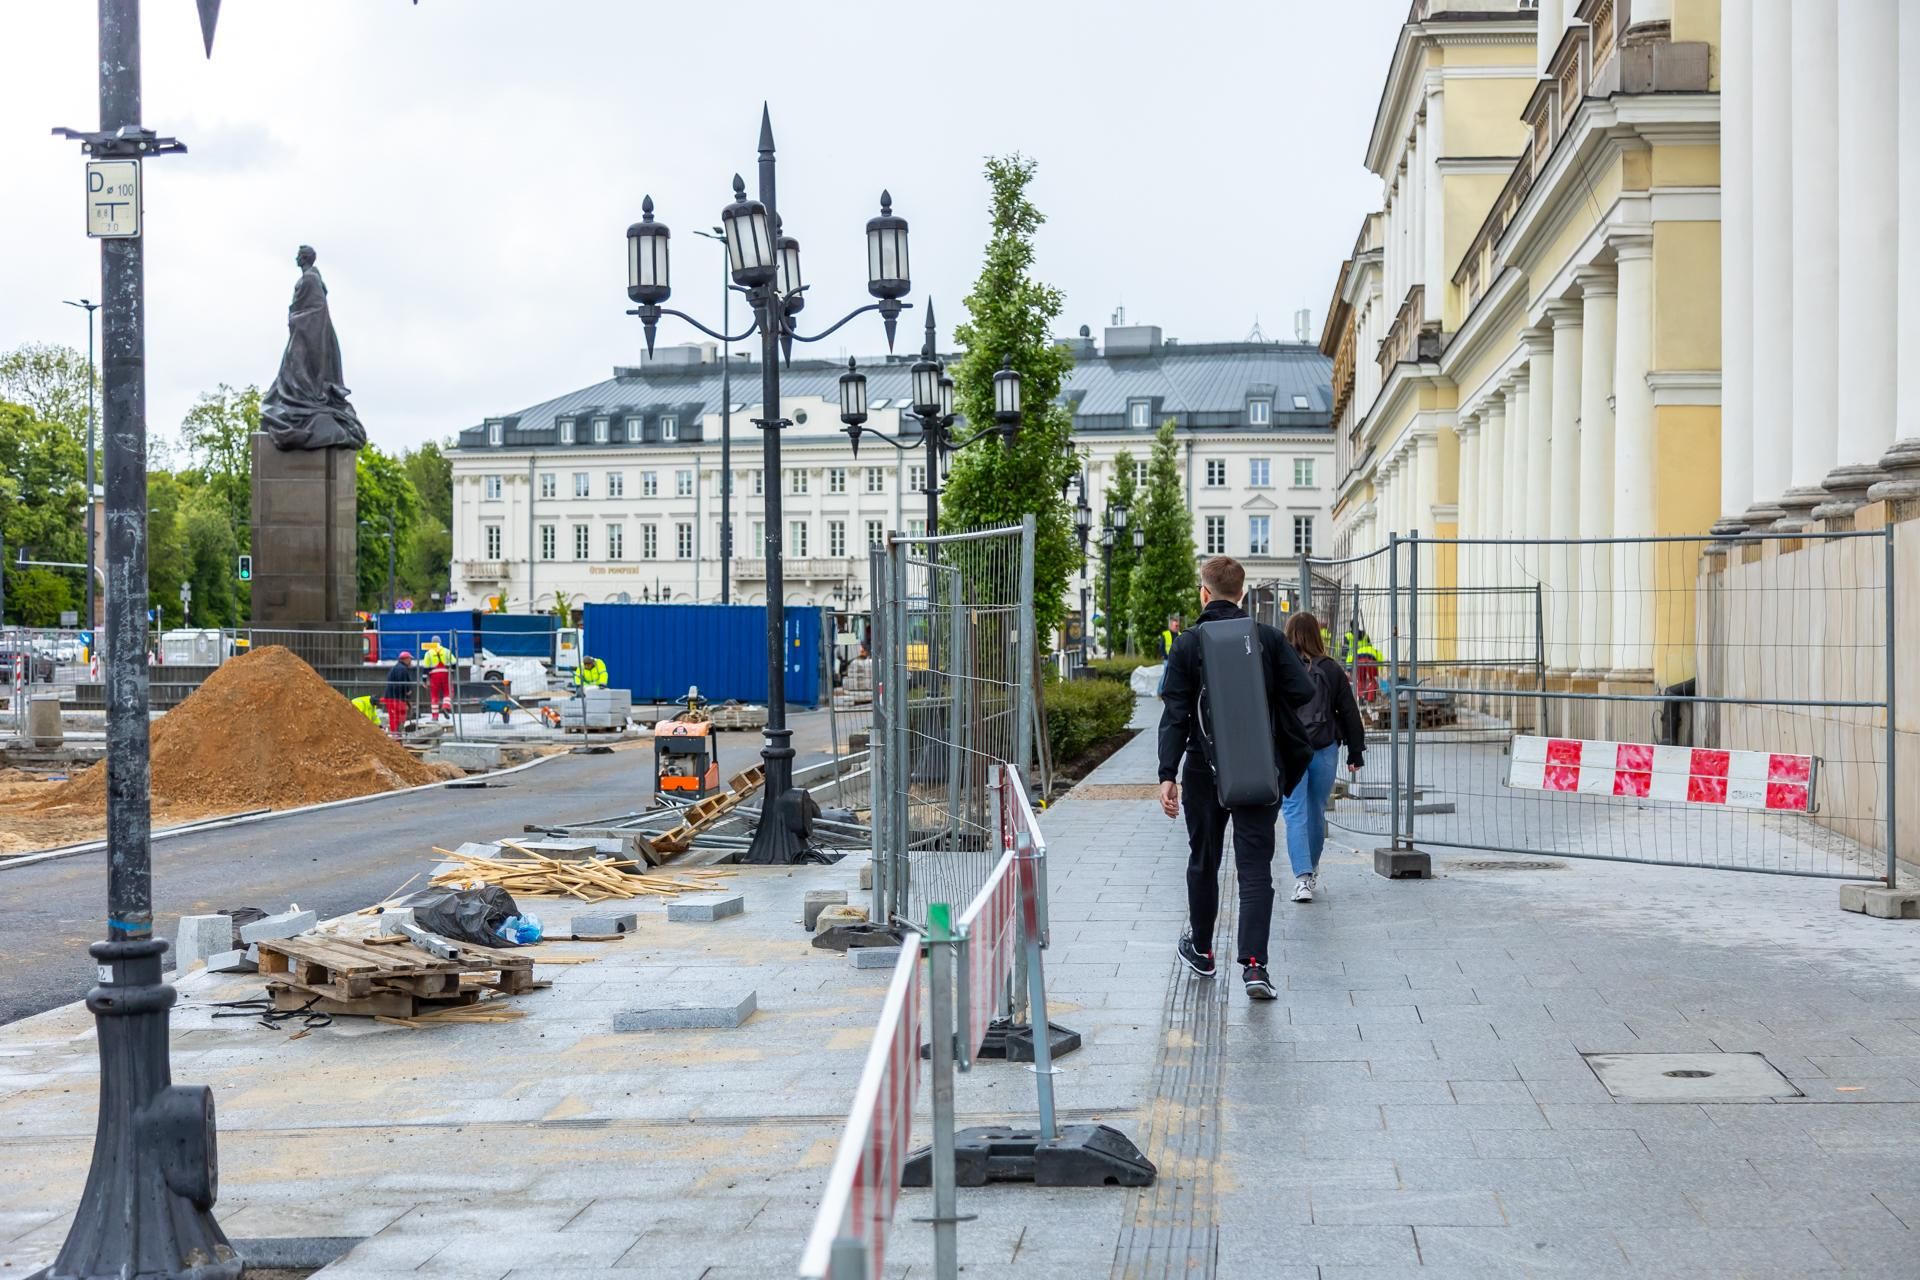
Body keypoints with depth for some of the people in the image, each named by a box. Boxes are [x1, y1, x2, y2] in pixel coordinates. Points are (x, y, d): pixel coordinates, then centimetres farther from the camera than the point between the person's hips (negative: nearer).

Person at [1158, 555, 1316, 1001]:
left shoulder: (1188, 644, -4)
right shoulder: (1268, 638, -2)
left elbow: (1175, 714, -9)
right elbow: (1302, 690, -7)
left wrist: (1168, 774, -11)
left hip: (1205, 770, 0)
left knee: (1203, 860, 17)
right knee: (1255, 866, -1)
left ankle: (1201, 948, 32)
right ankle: (1254, 963, -15)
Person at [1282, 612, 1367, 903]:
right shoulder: (1331, 670, 2)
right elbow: (1350, 713, 7)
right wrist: (1356, 753, 15)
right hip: (1324, 751, 3)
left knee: (1295, 814, -3)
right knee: (1317, 811, 17)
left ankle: (1303, 877, -16)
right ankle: (1312, 870, 32)